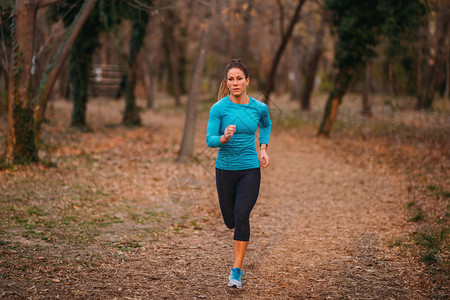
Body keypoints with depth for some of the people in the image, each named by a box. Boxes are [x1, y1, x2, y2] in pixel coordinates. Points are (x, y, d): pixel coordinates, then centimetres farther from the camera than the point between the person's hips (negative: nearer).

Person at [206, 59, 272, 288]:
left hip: (250, 169, 0)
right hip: (225, 169, 0)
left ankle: (236, 270, -8)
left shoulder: (259, 108, -2)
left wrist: (263, 148, 10)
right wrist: (224, 138, -34)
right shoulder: (219, 108, -9)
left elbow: (266, 125, 21)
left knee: (241, 217, -14)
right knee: (230, 220, 11)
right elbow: (209, 140, -13)